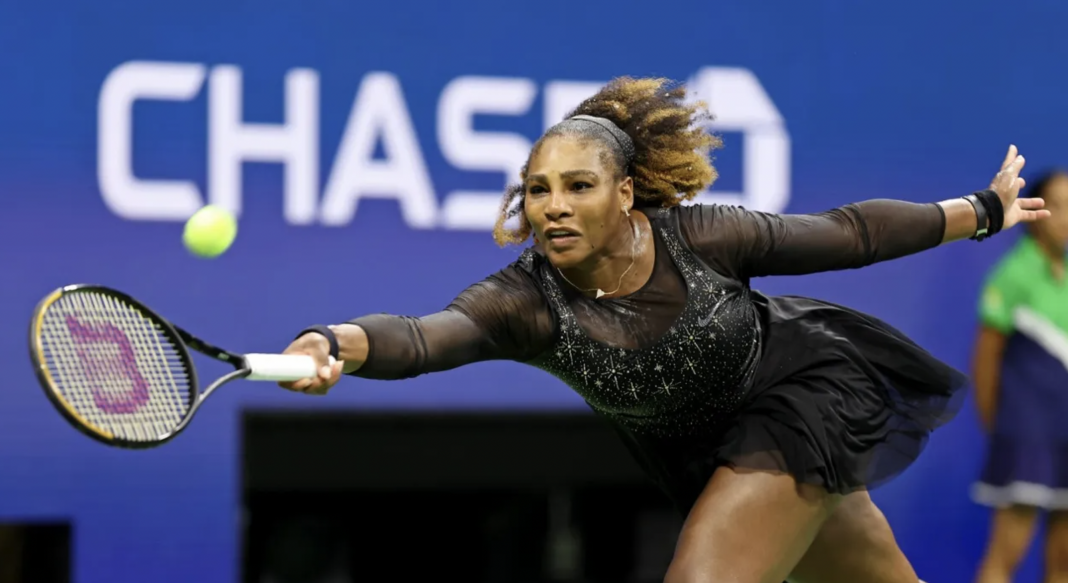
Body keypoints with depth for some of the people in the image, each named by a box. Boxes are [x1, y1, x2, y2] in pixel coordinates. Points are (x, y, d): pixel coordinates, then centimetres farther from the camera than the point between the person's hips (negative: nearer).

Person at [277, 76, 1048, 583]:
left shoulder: (701, 238, -26)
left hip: (803, 392, -3)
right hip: (700, 450, 4)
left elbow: (846, 234, -11)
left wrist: (981, 211, 0)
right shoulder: (527, 302, -24)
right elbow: (423, 335, -44)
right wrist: (337, 346, -66)